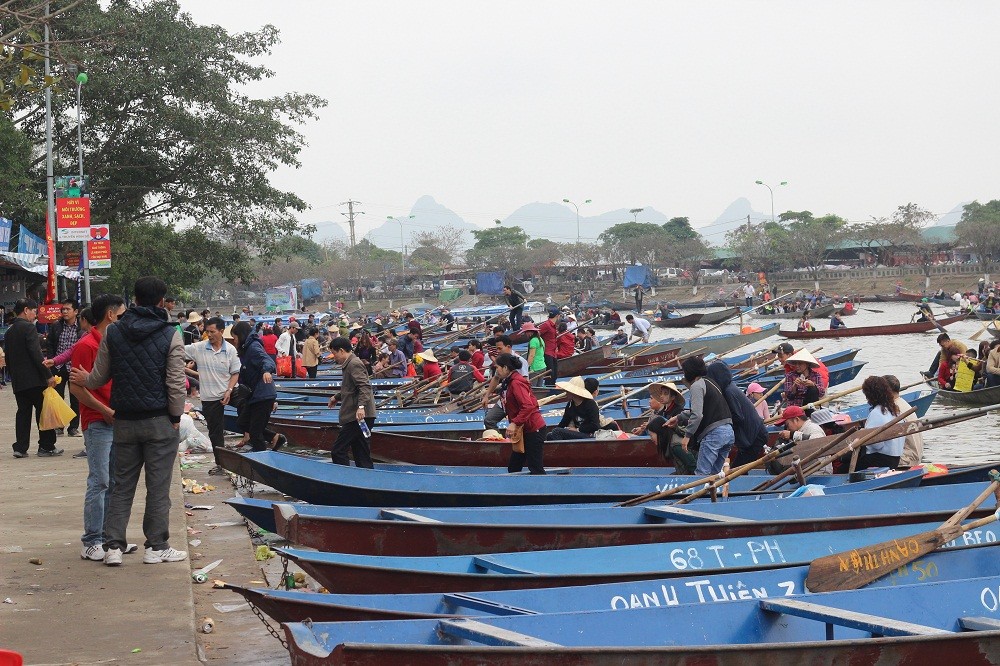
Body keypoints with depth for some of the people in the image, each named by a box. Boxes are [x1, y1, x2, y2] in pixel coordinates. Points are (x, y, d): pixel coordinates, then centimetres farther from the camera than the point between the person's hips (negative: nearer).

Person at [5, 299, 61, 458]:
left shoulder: (9, 332, 14)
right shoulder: (29, 328, -11)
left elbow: (7, 357, 18)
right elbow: (36, 354, -18)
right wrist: (48, 375, -16)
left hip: (17, 381, 7)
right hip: (33, 379, -7)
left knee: (23, 412, 8)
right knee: (43, 411, 0)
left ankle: (20, 448, 4)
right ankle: (46, 446, 2)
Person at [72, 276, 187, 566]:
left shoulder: (112, 333, 3)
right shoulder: (170, 335, -8)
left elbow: (100, 377, 11)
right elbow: (176, 384, -11)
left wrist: (84, 380, 32)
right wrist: (175, 417, 1)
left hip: (124, 422, 4)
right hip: (159, 422, -3)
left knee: (122, 486, 11)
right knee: (158, 487, 4)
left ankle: (113, 545, 8)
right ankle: (156, 547, 9)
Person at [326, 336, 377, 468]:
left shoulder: (354, 364, -11)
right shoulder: (350, 364, 21)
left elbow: (364, 387, -23)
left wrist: (361, 406, -34)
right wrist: (337, 398, 39)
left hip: (357, 416, -11)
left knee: (338, 452, -10)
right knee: (362, 457, 10)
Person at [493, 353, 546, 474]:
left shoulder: (516, 383, -18)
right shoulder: (508, 383, 15)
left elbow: (528, 406, -29)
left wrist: (514, 423, -30)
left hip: (533, 430, -11)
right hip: (523, 431, 11)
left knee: (535, 467, -9)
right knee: (513, 468, 12)